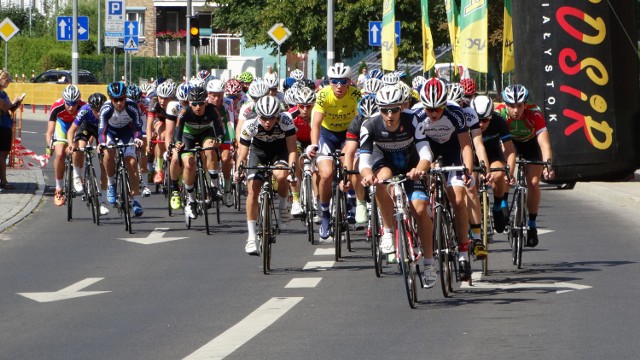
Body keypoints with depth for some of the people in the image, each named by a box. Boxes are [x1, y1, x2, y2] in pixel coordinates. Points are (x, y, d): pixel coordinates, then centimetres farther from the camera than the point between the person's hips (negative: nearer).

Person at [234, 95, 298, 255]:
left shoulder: (286, 121, -32)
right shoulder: (250, 125, -30)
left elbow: (292, 149, -29)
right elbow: (242, 153, -24)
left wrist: (292, 168, -44)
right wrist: (238, 170, -40)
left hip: (280, 149, -1)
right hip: (258, 150, 1)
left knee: (280, 176, -32)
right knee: (253, 190, -13)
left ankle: (283, 205, 0)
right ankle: (251, 237, -7)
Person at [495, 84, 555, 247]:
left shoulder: (534, 113, -37)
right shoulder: (499, 113, -35)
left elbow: (544, 142, -42)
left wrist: (548, 165, -58)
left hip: (530, 143, -1)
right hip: (509, 142, 1)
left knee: (533, 183, -11)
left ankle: (532, 224, 4)